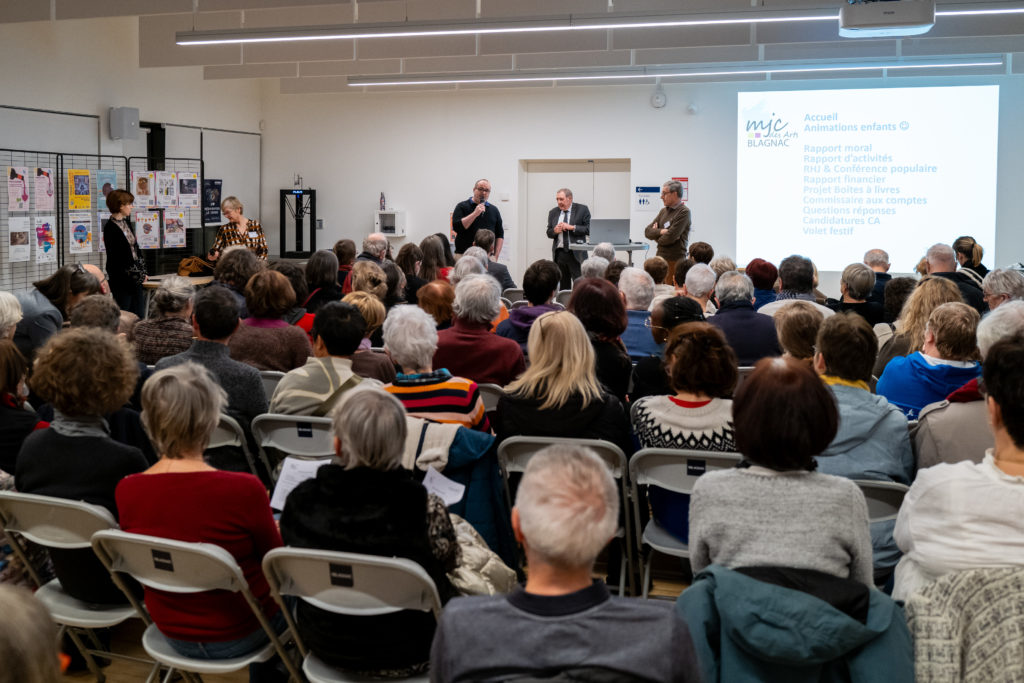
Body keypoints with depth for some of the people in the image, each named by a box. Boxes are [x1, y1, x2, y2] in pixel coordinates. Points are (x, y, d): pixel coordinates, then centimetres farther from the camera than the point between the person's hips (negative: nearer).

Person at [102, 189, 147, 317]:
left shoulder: (126, 221, 11)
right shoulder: (110, 227, -13)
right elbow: (113, 257, -14)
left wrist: (142, 271, 8)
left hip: (135, 279, 8)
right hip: (121, 280, -8)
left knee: (139, 316, 8)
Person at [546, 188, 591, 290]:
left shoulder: (582, 209, 1)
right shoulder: (553, 212, 13)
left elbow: (588, 229, -6)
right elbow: (549, 233, 16)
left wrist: (572, 227, -14)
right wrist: (555, 231, -6)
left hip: (576, 254, -4)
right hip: (559, 253, 4)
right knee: (563, 285, 6)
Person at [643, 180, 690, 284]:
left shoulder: (684, 212, -10)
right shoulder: (663, 211, 15)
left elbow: (670, 237, -17)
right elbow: (647, 231, 8)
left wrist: (656, 235, 2)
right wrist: (661, 231, -11)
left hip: (675, 261, -7)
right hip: (659, 258, 7)